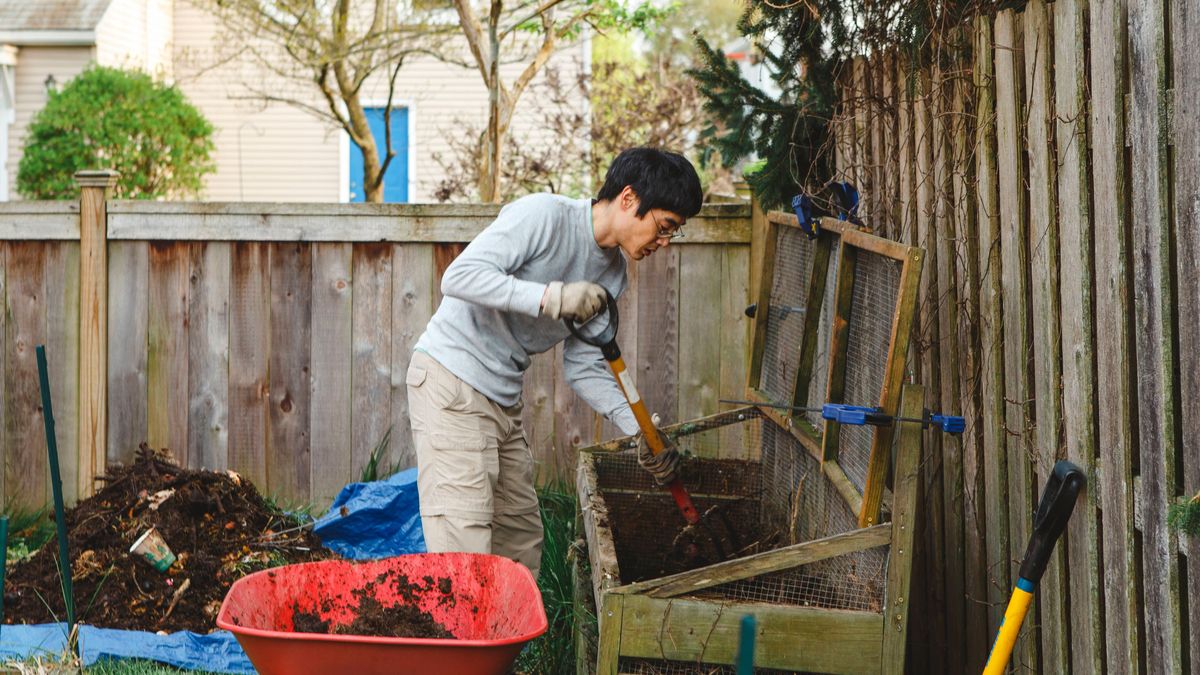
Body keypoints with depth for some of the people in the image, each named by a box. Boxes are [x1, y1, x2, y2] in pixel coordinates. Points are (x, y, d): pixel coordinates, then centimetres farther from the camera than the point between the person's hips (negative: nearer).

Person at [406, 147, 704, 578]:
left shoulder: (611, 275, 8)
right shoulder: (542, 215, -16)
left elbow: (584, 366, 11)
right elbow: (459, 277, -24)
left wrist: (641, 430, -1)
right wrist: (552, 296, -32)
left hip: (504, 398, 9)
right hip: (452, 381, -9)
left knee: (521, 545, 12)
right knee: (465, 549, -15)